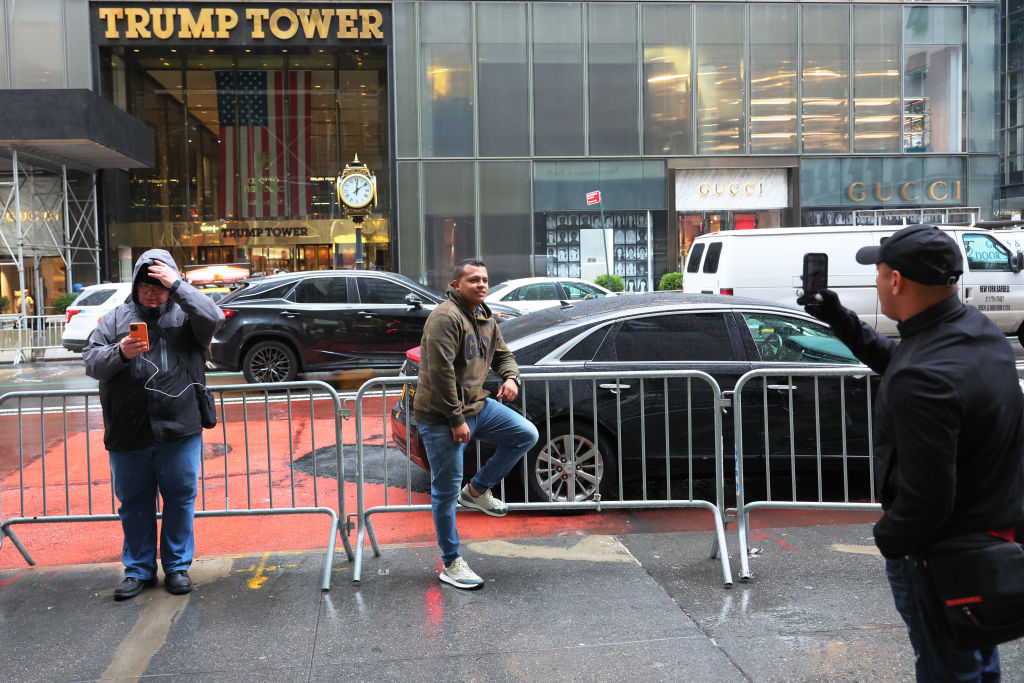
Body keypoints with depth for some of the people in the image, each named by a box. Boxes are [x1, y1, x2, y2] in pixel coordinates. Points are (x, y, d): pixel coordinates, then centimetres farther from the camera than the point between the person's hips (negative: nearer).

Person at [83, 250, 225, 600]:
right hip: (127, 435, 2)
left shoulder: (184, 315, 5)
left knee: (180, 499, 8)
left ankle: (178, 566, 22)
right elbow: (91, 362, 3)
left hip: (179, 431, -2)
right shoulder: (116, 318, 9)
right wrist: (119, 353, -16)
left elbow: (213, 317, -16)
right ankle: (138, 569, 25)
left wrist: (177, 285, -15)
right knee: (133, 503, 12)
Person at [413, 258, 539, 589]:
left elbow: (502, 354, 23)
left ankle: (477, 490, 12)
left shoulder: (486, 320, 11)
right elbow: (441, 372, -24)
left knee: (526, 434, 2)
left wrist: (510, 377, -2)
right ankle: (451, 564, 12)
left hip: (477, 406, 9)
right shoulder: (446, 317, -19)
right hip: (441, 417, -8)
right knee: (446, 491, -1)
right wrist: (456, 420, -23)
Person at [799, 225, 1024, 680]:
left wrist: (889, 539, -12)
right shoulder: (979, 329, -3)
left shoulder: (921, 379, -33)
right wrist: (841, 320, 11)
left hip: (943, 554, -9)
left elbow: (926, 497, -30)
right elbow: (893, 359, 16)